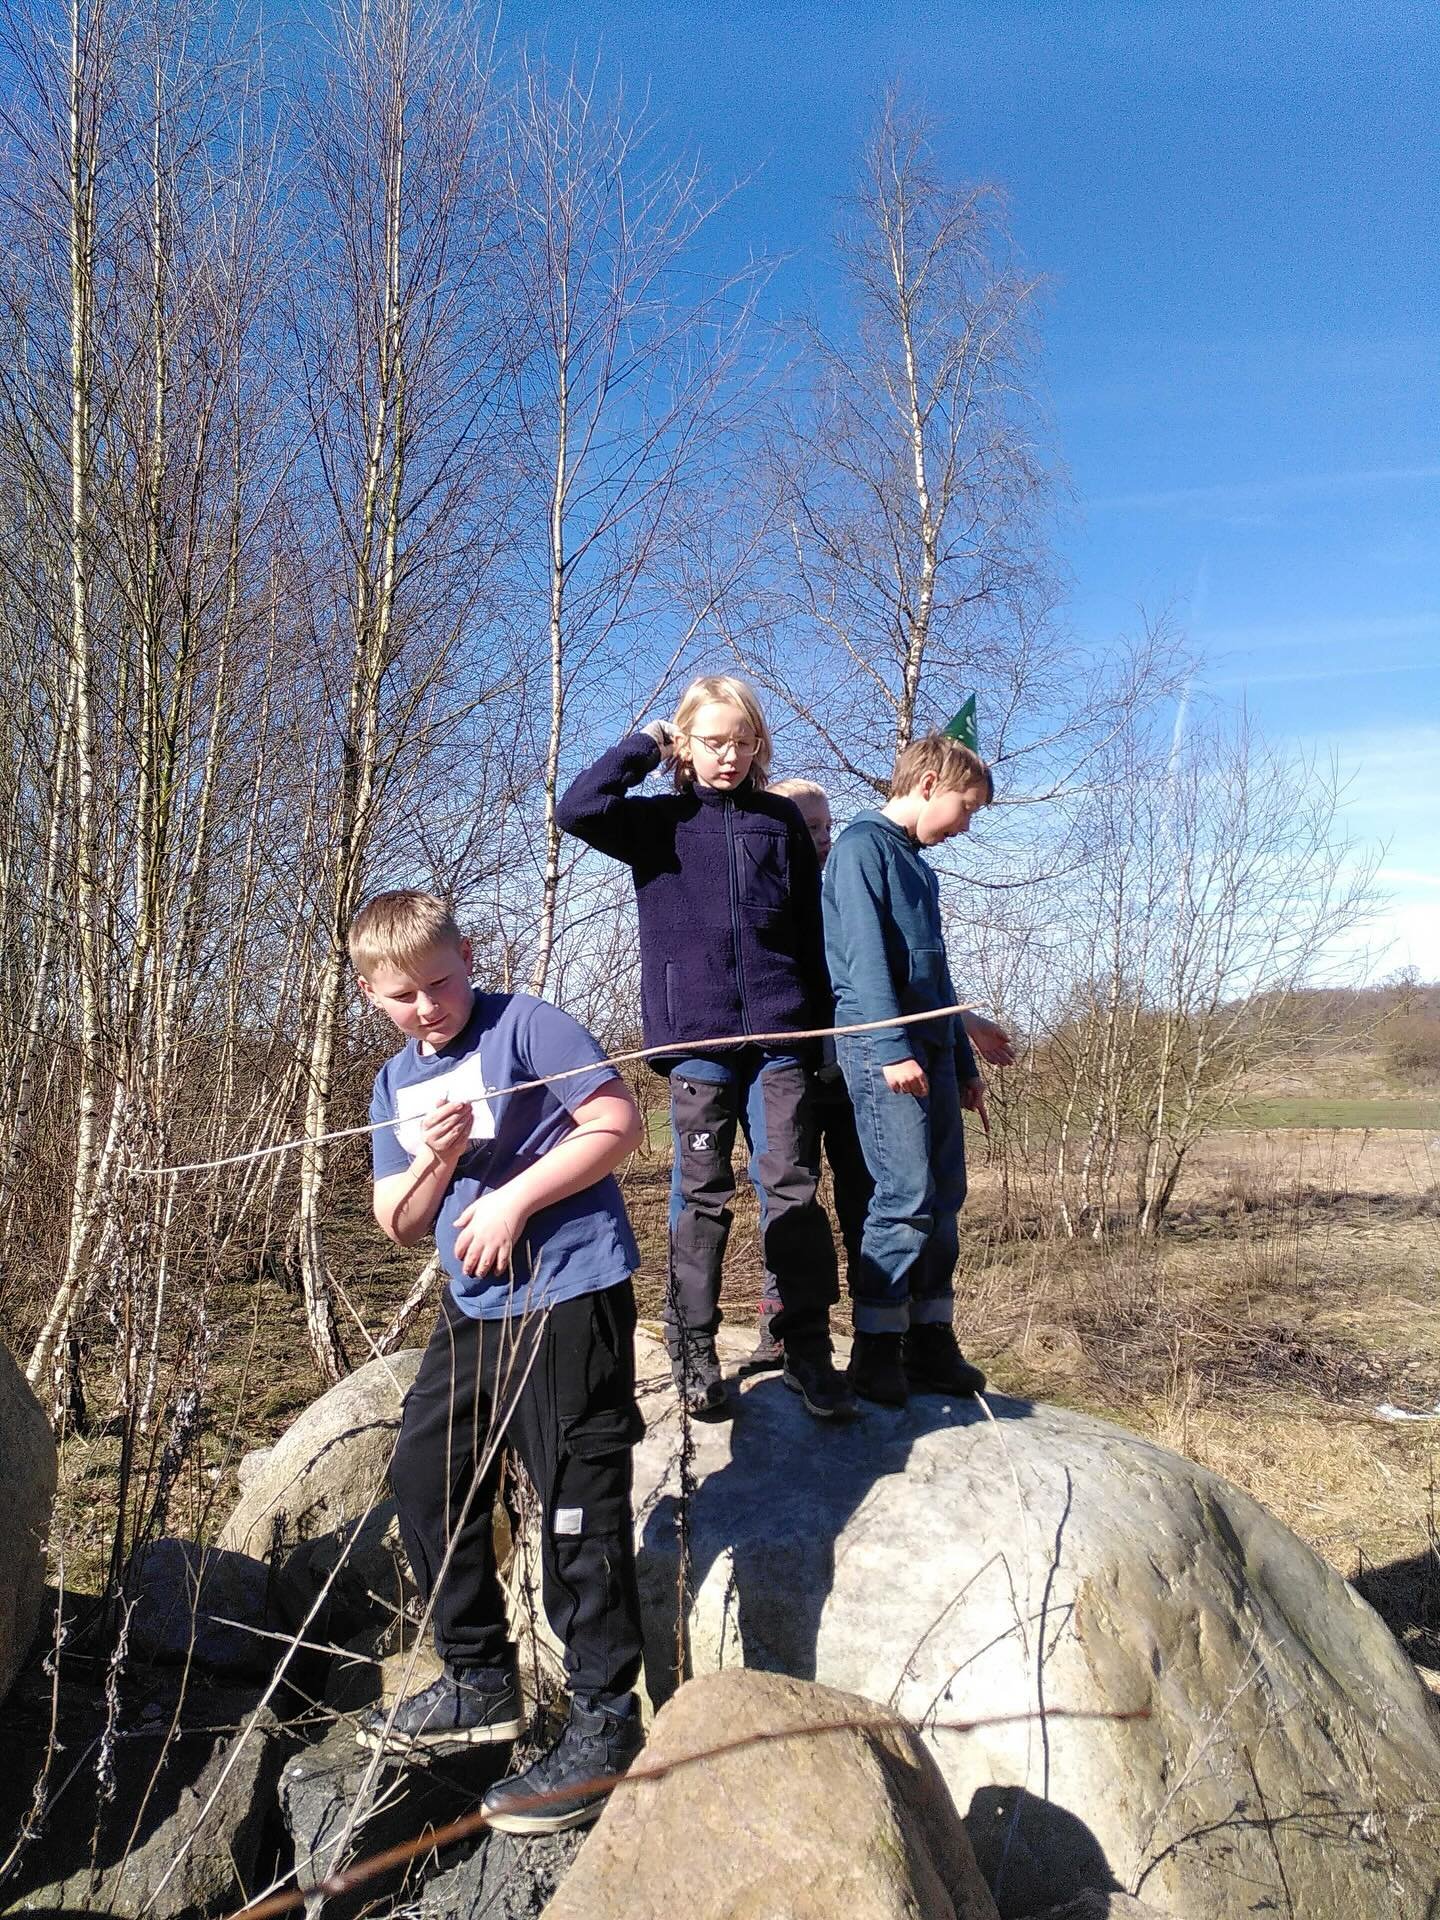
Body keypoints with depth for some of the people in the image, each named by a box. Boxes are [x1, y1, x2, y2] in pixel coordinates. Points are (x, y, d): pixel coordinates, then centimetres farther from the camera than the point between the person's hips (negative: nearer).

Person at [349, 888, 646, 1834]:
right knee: (425, 1478, 14)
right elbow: (400, 1225, 12)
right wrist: (436, 1158, -9)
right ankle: (481, 1684, 32)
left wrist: (513, 1198, -18)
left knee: (579, 1504, -4)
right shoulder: (397, 1082, 13)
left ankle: (606, 1720, 12)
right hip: (474, 1306, 9)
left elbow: (619, 1124, -16)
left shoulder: (526, 1025, -8)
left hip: (570, 1294, -8)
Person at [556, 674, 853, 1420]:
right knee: (702, 1195, 6)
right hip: (696, 1036, -1)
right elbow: (577, 809, -11)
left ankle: (808, 1352, 10)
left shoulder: (782, 820, 11)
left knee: (793, 1190, 1)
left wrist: (820, 1025, 9)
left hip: (778, 1035, 1)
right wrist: (641, 745, -1)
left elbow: (812, 930, 12)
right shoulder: (661, 822, 6)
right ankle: (692, 1347, 18)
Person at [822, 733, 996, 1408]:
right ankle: (875, 1354, -3)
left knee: (943, 1197, 8)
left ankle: (931, 1346, 15)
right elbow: (865, 953, -16)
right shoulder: (863, 844, -4)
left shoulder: (919, 866, 24)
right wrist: (892, 1047, -23)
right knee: (905, 1197, -12)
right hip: (881, 1046, -9)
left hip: (930, 1047, 9)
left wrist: (965, 1064, 24)